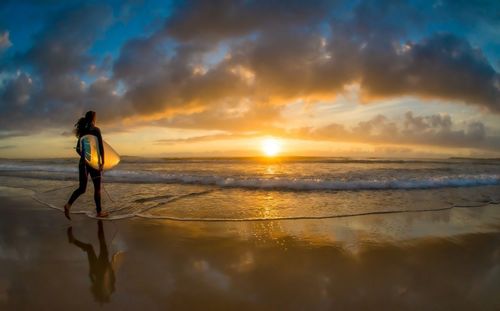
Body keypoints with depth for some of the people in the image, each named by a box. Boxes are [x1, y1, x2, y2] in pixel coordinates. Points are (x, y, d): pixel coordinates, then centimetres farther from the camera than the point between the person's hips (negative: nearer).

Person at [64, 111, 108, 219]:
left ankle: (68, 204, -13)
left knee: (82, 188, 9)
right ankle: (99, 212, 13)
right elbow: (101, 147, -15)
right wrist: (102, 162, -14)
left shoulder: (82, 131, 11)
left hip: (83, 162, 6)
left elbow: (78, 149, 13)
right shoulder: (96, 130, -8)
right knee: (97, 188, 6)